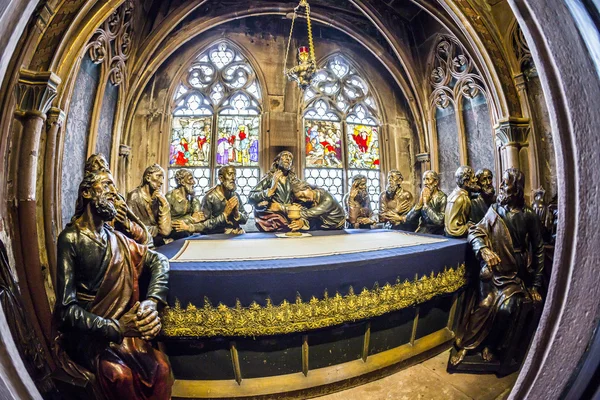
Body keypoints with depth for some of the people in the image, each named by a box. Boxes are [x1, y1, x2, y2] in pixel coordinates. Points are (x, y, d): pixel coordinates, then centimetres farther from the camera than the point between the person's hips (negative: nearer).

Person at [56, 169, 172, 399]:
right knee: (120, 375, -28)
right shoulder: (70, 238, -10)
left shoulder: (115, 238, 6)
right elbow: (66, 308, -15)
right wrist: (116, 327, -28)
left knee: (160, 366, -19)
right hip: (85, 331, -3)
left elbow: (159, 261, 5)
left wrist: (151, 302, -13)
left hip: (120, 325, 4)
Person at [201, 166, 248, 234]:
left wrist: (237, 214, -12)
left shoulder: (236, 196, 2)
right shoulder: (210, 197, -10)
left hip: (236, 235, 4)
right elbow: (204, 225, -14)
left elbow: (245, 219, 6)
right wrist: (225, 214, -18)